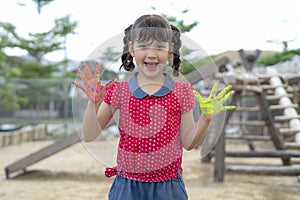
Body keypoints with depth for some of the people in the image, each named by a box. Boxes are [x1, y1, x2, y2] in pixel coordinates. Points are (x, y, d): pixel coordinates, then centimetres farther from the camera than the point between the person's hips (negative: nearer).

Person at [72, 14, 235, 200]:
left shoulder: (182, 92, -2)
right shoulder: (118, 90, -3)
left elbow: (188, 142, 2)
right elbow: (89, 136, -4)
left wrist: (206, 118, -13)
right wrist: (93, 102, -17)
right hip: (127, 184, 0)